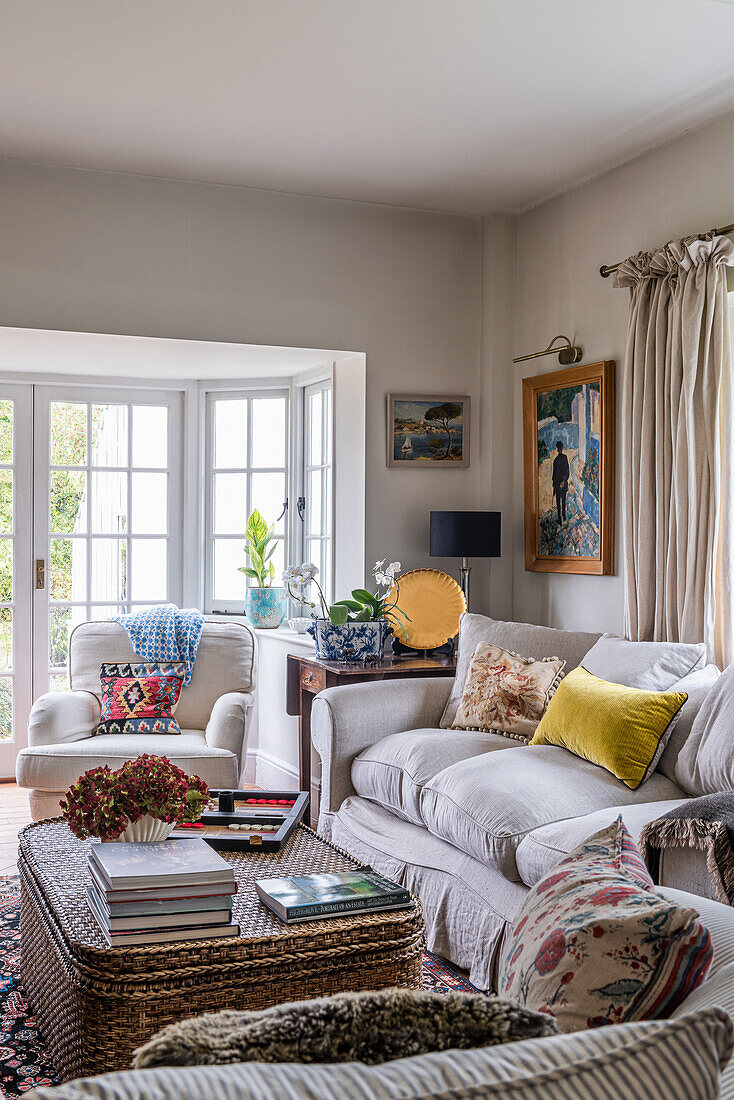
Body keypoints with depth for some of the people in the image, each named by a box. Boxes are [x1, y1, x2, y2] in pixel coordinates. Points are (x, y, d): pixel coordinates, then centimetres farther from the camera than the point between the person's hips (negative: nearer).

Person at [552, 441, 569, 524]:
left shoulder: (556, 460, -17)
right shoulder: (565, 457, 1)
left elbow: (555, 473, -12)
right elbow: (567, 470, 4)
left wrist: (553, 484, -5)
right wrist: (565, 480, 8)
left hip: (558, 483, -6)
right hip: (564, 483, 6)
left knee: (558, 502, 0)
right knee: (563, 500, 17)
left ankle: (560, 520, 1)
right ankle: (564, 517, 27)